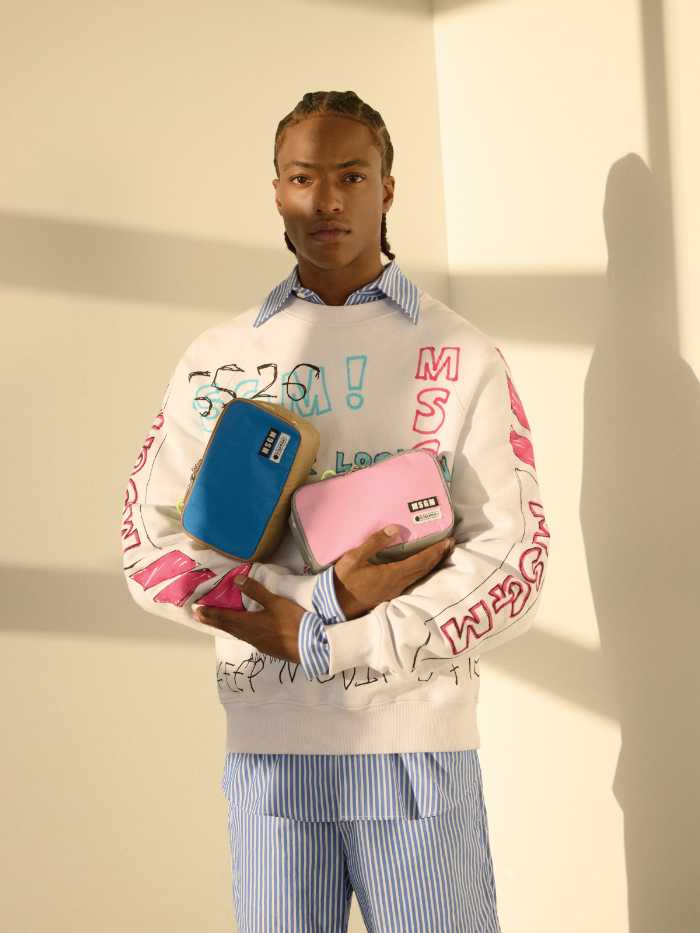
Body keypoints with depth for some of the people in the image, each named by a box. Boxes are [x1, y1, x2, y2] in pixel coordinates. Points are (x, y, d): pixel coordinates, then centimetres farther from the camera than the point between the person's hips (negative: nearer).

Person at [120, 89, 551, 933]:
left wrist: (317, 642, -11)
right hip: (266, 742, 1)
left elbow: (512, 569, -4)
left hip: (419, 738, -1)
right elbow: (147, 548, 2)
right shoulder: (216, 360, 7)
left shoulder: (462, 356, 1)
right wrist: (326, 597, -12)